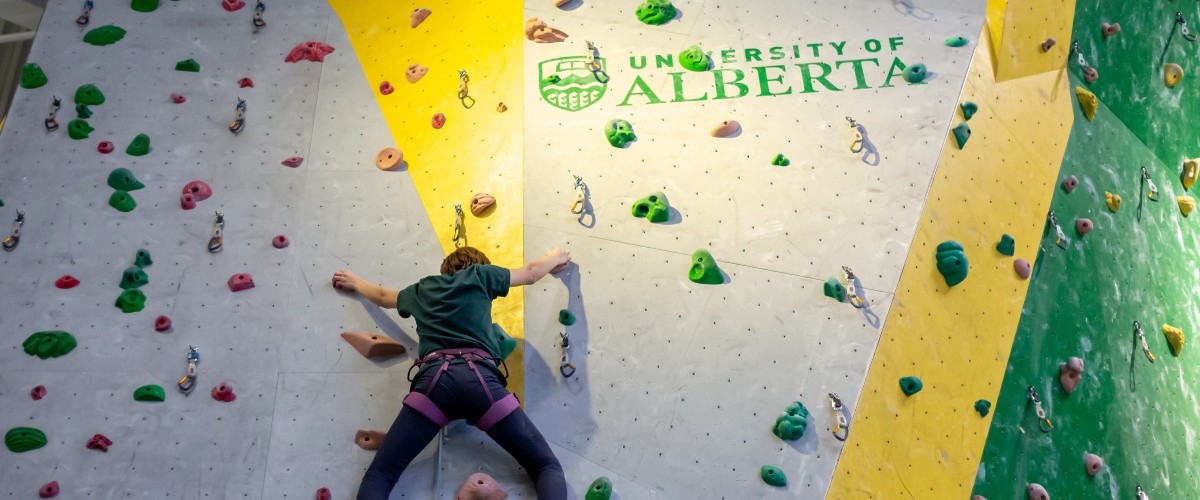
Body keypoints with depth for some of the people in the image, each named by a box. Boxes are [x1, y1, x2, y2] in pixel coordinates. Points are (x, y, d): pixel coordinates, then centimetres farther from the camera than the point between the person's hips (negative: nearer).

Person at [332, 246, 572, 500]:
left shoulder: (422, 288, 31)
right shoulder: (480, 274, 24)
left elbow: (382, 296, 52)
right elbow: (531, 272, 39)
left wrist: (354, 282, 73)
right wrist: (555, 257, 61)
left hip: (433, 380, 2)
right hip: (478, 377, -2)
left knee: (379, 475, 7)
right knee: (547, 466, 4)